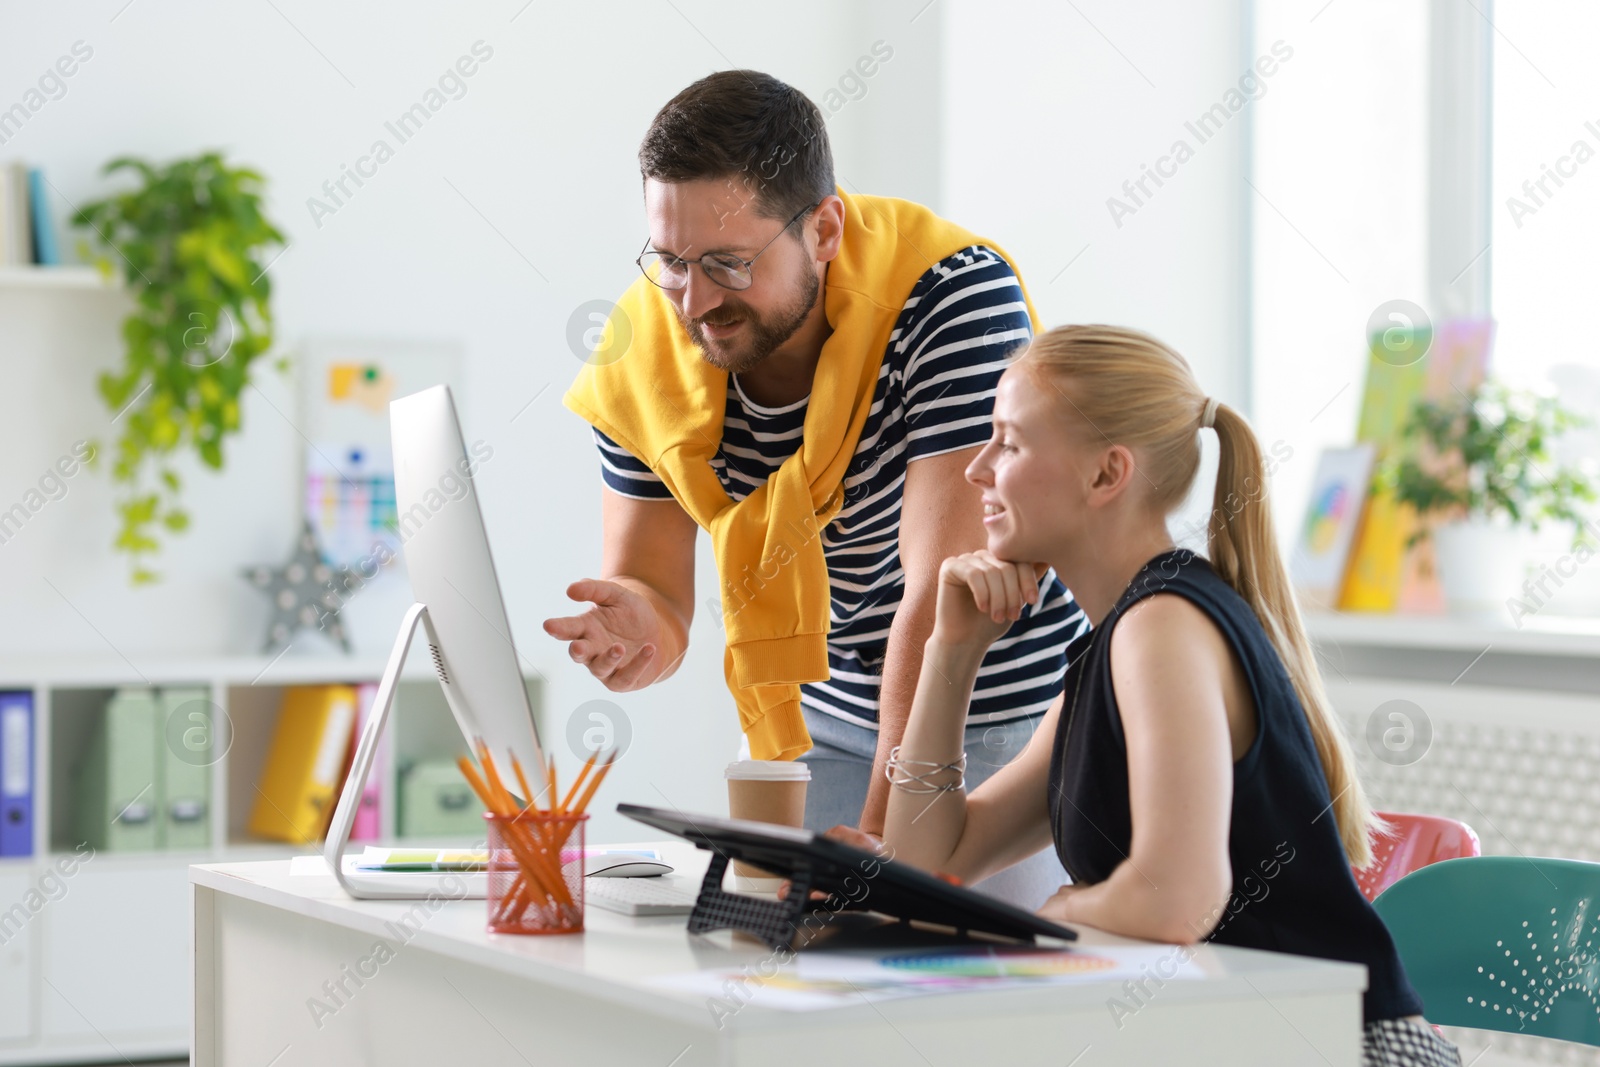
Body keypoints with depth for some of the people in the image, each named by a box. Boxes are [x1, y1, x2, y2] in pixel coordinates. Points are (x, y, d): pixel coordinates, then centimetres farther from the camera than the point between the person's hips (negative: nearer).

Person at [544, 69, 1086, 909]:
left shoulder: (957, 296, -29)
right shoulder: (643, 350, -14)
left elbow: (944, 600, -33)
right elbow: (653, 591, -9)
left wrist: (879, 841, -36)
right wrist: (642, 632, -35)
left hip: (1011, 705, -4)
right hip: (826, 715, 4)